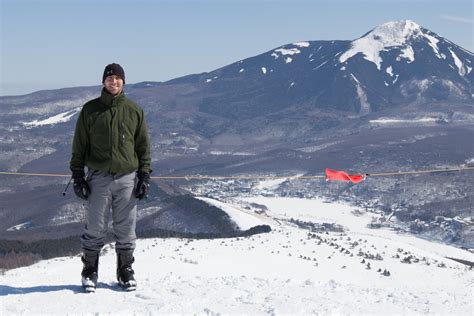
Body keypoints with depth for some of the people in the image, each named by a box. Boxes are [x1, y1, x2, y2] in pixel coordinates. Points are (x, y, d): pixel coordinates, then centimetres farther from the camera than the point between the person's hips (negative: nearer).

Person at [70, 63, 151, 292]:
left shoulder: (134, 111, 7)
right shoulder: (90, 110, 4)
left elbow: (143, 146, 10)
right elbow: (79, 145, 6)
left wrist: (144, 176, 4)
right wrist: (77, 175, 0)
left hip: (127, 178, 1)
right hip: (98, 178, -1)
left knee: (126, 229, 6)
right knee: (95, 229, 2)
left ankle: (125, 271, 18)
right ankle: (90, 272, 14)